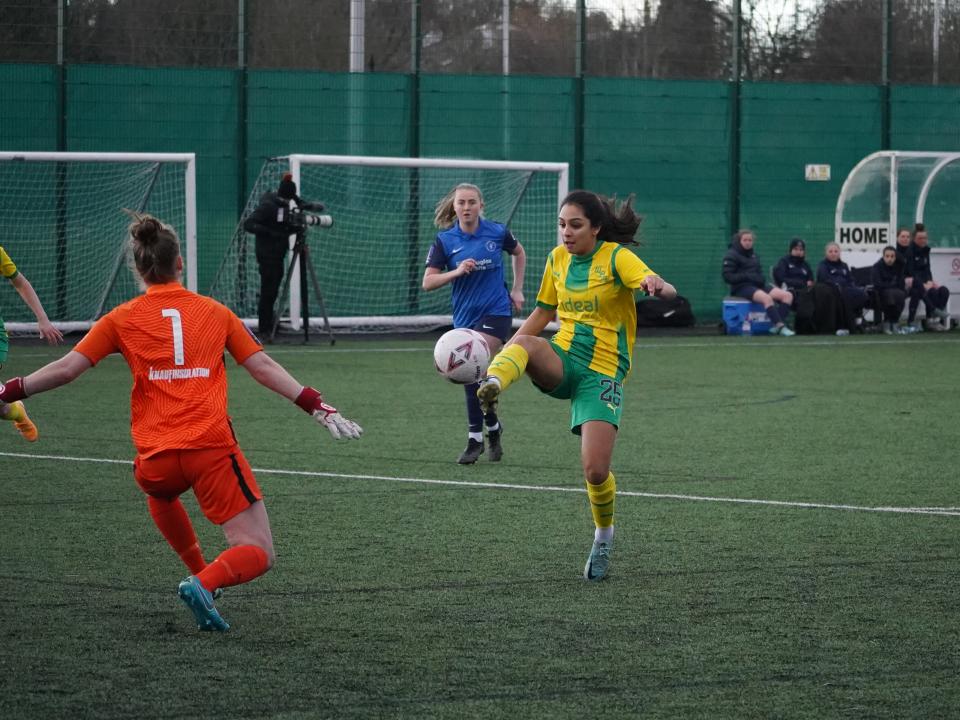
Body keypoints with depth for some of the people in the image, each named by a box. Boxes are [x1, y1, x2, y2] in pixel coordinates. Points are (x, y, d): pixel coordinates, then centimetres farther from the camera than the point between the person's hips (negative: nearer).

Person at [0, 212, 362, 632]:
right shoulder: (215, 313, 10)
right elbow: (265, 369, 9)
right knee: (258, 555, 2)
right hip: (213, 449, -2)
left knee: (159, 490, 41)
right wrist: (318, 407, 13)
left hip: (155, 457, 2)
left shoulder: (121, 320, 7)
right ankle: (206, 583, -27)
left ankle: (200, 573, 36)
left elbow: (65, 369, 4)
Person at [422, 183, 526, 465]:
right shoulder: (445, 241, -3)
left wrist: (517, 290, 13)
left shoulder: (497, 232, -4)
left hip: (496, 312, -3)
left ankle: (475, 438, -11)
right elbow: (427, 282, -7)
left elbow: (519, 253, 18)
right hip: (465, 316, 3)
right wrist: (456, 272, -22)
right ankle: (492, 426, 27)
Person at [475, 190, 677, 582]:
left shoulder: (616, 257, -9)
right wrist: (500, 355, 10)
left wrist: (657, 286, -52)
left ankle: (604, 535, 16)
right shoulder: (558, 258, 8)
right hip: (561, 361, 4)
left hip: (603, 372, -4)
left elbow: (667, 291, -26)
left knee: (596, 471, -12)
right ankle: (492, 384, -64)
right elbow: (541, 315, 21)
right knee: (525, 345, -33)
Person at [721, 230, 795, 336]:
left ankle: (776, 325, -23)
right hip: (741, 287, -8)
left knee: (787, 295, -10)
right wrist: (747, 276, -18)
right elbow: (727, 277, -11)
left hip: (757, 285, 8)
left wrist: (760, 278, 1)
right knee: (767, 298, -36)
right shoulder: (732, 255, -3)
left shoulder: (753, 254, 19)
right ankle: (780, 326, -39)